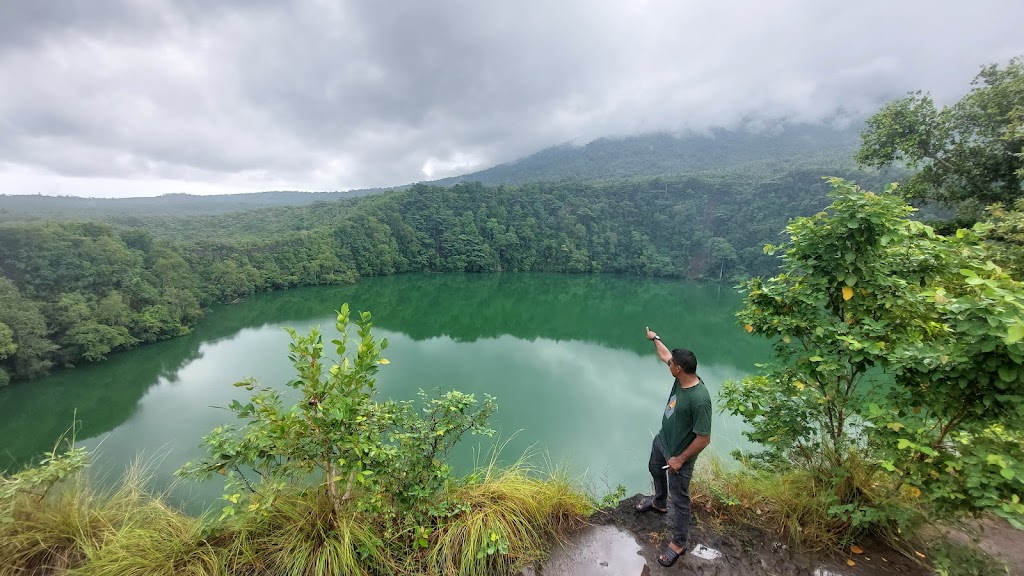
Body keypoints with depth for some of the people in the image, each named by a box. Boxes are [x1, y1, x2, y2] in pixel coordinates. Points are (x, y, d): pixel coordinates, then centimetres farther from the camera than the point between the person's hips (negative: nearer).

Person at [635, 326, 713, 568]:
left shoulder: (700, 400, -38)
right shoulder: (681, 376, -15)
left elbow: (704, 439, -30)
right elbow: (665, 354, 7)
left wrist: (680, 459, -20)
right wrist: (654, 338, 20)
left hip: (679, 455, -9)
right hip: (662, 440, 9)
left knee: (679, 498, 11)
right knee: (655, 469, 33)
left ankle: (678, 543, 33)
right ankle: (659, 502, 62)